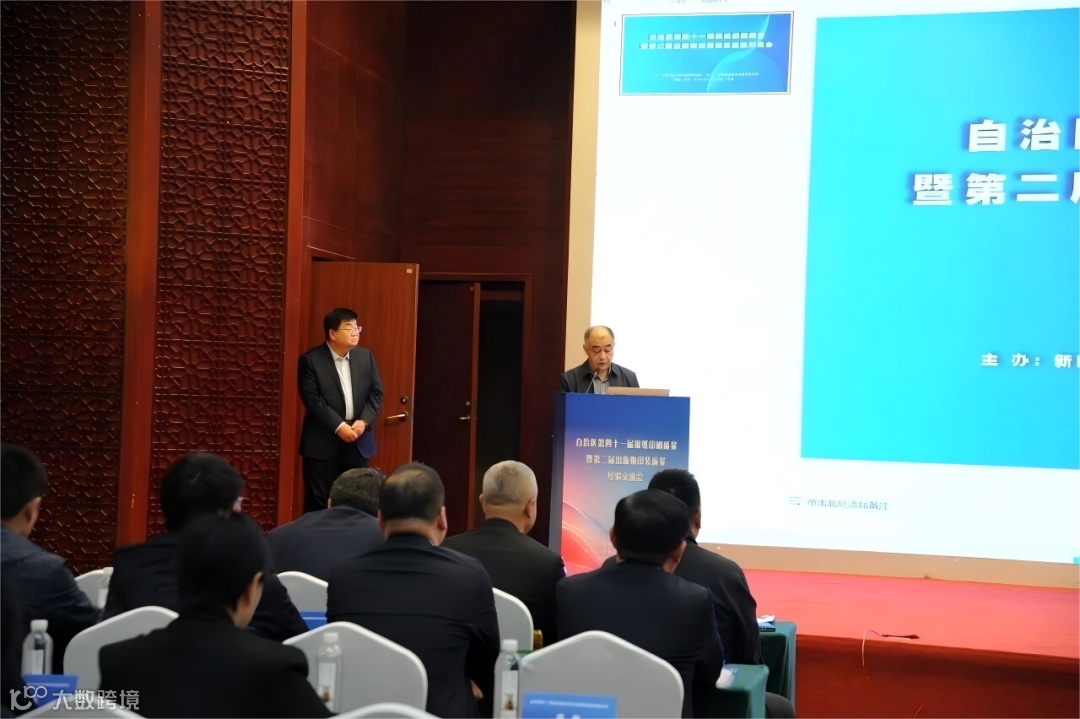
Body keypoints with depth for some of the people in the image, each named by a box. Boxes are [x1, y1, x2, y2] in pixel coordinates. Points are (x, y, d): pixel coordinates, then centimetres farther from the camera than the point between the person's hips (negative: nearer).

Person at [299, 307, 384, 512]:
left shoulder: (366, 356, 7)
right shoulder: (311, 360, -7)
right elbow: (312, 400, -13)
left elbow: (376, 393, 6)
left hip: (358, 440, 4)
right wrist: (338, 426, -19)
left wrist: (364, 421, -10)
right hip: (323, 442, -4)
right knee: (318, 502, 1)